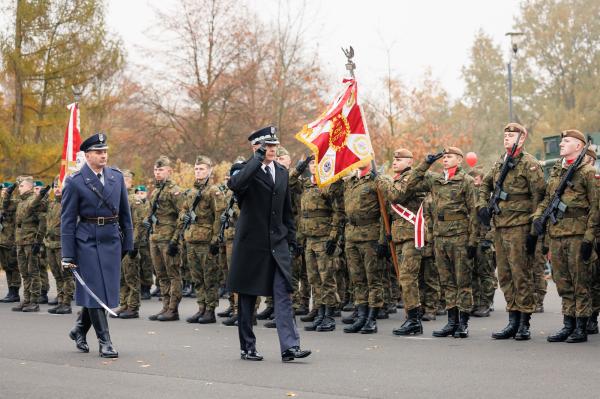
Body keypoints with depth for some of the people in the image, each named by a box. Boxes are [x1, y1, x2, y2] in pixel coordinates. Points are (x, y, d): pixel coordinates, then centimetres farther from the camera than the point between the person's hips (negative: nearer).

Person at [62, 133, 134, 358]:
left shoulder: (117, 177, 8)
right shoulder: (75, 182, -6)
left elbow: (125, 213, 13)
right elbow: (67, 220, -5)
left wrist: (128, 243, 9)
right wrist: (68, 255, -9)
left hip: (112, 240, 5)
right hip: (87, 241, -5)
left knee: (106, 289, 9)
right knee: (95, 290, -4)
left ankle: (79, 330, 29)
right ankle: (104, 341, 2)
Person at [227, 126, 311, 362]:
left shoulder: (282, 172, 13)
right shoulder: (247, 170, -5)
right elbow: (235, 184, -31)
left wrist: (291, 239, 14)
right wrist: (258, 158, -23)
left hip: (278, 243, 4)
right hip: (251, 243, -4)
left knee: (283, 294, -7)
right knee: (247, 297, 5)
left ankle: (289, 347, -12)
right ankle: (247, 348, 15)